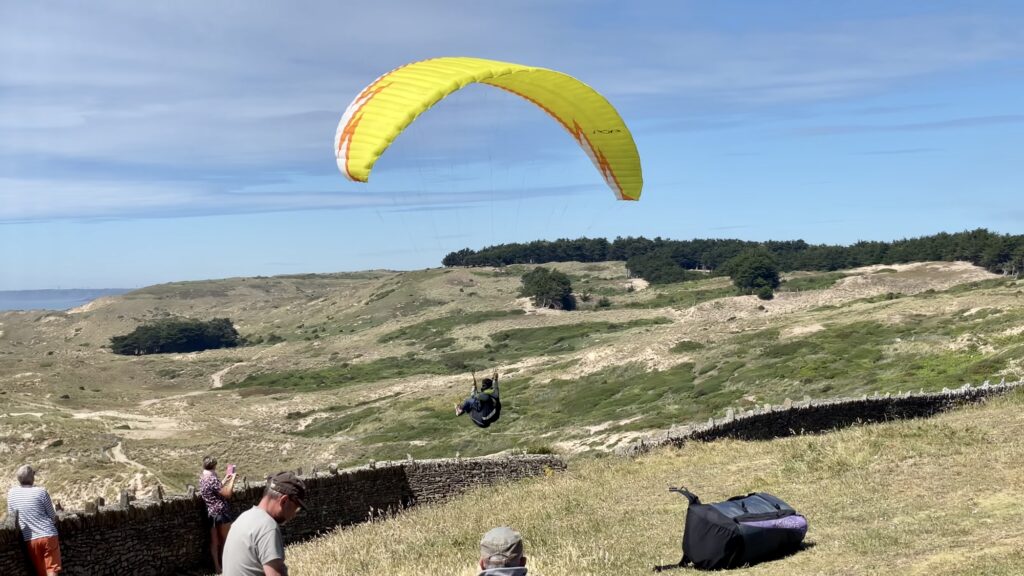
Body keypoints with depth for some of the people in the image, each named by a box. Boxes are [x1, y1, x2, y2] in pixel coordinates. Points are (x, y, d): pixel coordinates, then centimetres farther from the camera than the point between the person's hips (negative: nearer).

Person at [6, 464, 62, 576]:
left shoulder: (11, 493, 3)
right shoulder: (41, 492, -6)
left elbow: (11, 515, 16)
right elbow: (53, 517, 0)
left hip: (30, 539, 3)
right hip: (48, 535, -3)